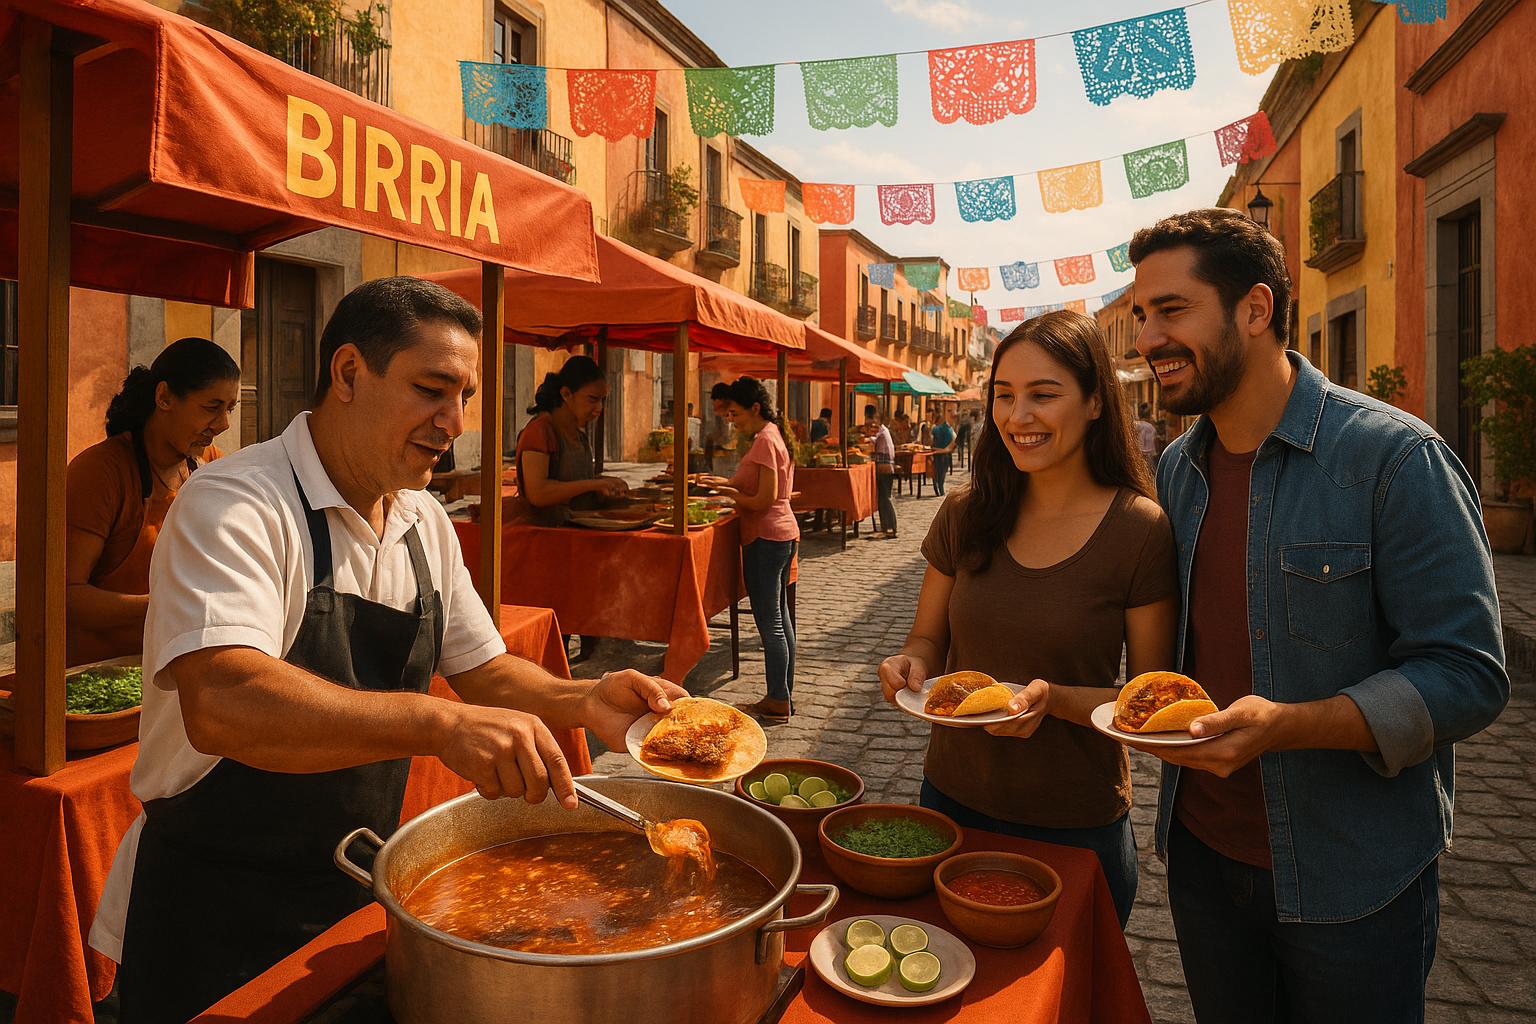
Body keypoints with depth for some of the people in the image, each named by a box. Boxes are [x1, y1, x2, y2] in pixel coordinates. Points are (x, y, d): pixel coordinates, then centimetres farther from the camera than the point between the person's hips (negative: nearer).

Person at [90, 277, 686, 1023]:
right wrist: (441, 723, -47)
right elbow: (221, 703, -37)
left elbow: (481, 668, 8)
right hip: (217, 926, -6)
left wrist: (582, 701, -10)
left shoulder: (425, 522, 1)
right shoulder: (234, 504, -21)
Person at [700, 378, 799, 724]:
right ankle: (783, 697, 23)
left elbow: (764, 500, -20)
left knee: (769, 623, -3)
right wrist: (731, 484, 9)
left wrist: (729, 491, -7)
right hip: (783, 534, 10)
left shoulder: (764, 441, -17)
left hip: (766, 539, -10)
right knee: (780, 619, 14)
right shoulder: (775, 435, 13)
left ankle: (777, 702, 5)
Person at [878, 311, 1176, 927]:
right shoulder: (966, 515, -5)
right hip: (952, 803, 3)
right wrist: (910, 666, -17)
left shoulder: (1142, 532, -14)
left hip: (1076, 829, -3)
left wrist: (1054, 699, -27)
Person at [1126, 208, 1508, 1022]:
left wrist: (1283, 725, -31)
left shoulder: (1396, 458, -17)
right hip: (1201, 851, 5)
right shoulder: (1176, 468, 2)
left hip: (1348, 883, -5)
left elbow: (1467, 678, -19)